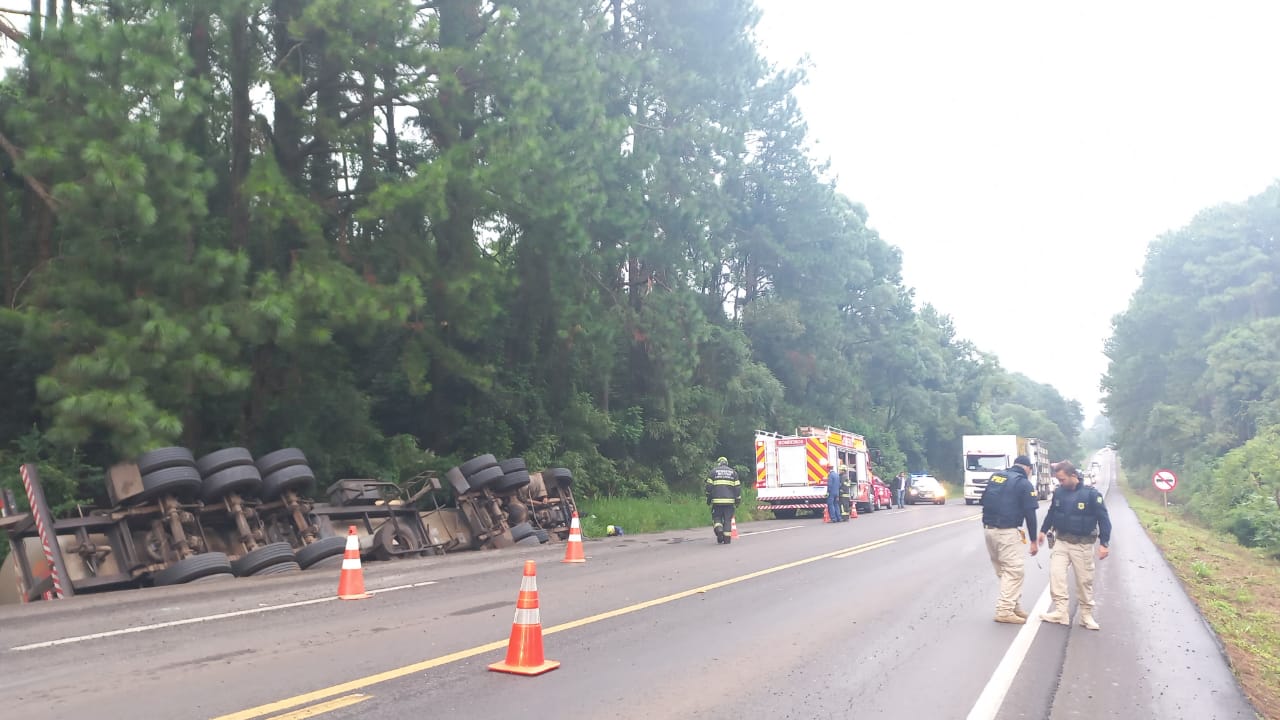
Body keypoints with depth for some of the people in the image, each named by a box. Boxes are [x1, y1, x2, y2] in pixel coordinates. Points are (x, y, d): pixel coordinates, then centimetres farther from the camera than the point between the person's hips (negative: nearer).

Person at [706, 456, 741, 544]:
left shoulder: (714, 471, 5)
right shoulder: (733, 472, 11)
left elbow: (709, 486, 1)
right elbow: (737, 487, 8)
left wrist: (708, 499, 8)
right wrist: (738, 500, 12)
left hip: (717, 500, -1)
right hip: (729, 500, 1)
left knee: (717, 517, 12)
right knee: (727, 519, 7)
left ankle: (719, 530, -13)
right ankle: (727, 538, 3)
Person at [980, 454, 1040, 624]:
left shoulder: (995, 476, 13)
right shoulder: (1025, 484, -4)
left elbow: (984, 501, 15)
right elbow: (1030, 514, -5)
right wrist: (1033, 541, 1)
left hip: (988, 529, 7)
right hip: (1007, 532, -7)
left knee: (1003, 571, 15)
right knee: (1014, 571, -1)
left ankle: (1015, 606, 22)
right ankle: (1004, 611, -5)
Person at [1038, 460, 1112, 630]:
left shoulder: (1091, 493, -14)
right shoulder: (1059, 492, -2)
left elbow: (1103, 518, -10)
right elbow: (1051, 512, 15)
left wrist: (1104, 543, -13)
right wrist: (1044, 530, 15)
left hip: (1082, 544, -3)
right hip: (1060, 541, 3)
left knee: (1084, 580, 6)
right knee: (1056, 573, -11)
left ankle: (1086, 615, 20)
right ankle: (1060, 611, -7)